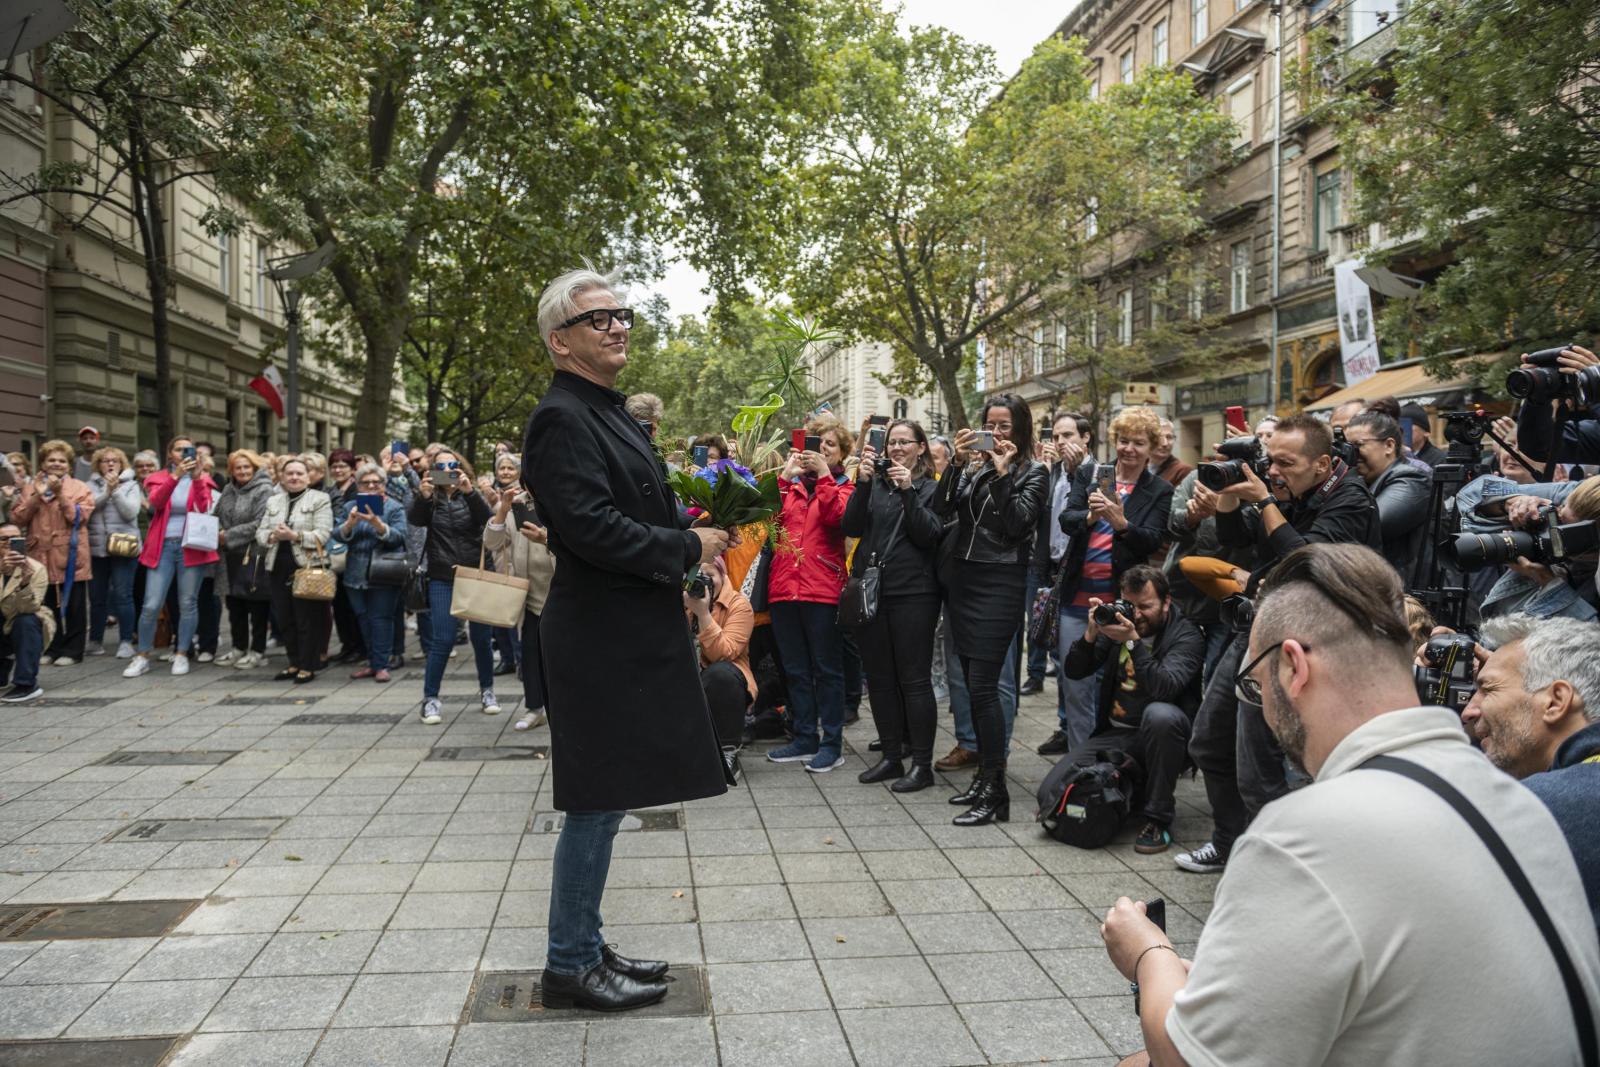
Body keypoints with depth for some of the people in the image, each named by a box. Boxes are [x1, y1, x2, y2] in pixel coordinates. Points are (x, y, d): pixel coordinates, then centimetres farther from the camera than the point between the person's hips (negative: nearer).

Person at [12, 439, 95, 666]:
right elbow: (17, 518, 1)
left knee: (73, 606, 2)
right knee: (46, 606, 9)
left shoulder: (80, 488, 3)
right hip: (41, 555, 3)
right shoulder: (30, 486, 12)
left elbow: (79, 516, -11)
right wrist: (37, 496, -10)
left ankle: (71, 650, 9)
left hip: (70, 556, -3)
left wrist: (60, 494, -18)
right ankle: (50, 648, 19)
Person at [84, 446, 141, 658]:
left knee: (123, 595, -5)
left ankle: (126, 642, 0)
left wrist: (115, 490, -12)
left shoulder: (131, 485, 4)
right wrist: (106, 490, -14)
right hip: (97, 548, 2)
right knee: (97, 597, 8)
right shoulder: (92, 485, 8)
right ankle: (96, 640, 19)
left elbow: (131, 512, -9)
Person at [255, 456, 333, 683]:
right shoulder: (273, 501, 16)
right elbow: (260, 533, 11)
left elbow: (322, 535, -10)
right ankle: (294, 663, 21)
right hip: (278, 567, 5)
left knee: (307, 620, -2)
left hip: (307, 567, -5)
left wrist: (295, 536, -21)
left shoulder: (320, 499, 0)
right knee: (285, 619, 9)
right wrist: (273, 536, -11)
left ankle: (308, 666, 6)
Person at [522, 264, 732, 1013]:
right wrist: (688, 548, -15)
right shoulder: (562, 418, -15)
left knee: (603, 801, 16)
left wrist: (693, 528, 5)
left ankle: (584, 948, 29)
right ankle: (569, 966, 14)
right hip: (599, 636, -10)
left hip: (628, 633, 10)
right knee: (597, 802, -1)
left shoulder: (608, 413, 16)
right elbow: (592, 528, -24)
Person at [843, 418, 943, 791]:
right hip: (871, 590, 4)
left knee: (914, 679, -3)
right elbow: (851, 527, -2)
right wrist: (862, 484, -14)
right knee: (879, 677, 9)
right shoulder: (874, 484, 11)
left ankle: (922, 764, 4)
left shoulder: (931, 488, 3)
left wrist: (908, 491, -17)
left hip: (913, 593, -4)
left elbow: (930, 535, -10)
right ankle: (891, 756, 20)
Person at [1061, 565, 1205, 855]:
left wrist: (1133, 641, -34)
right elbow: (1074, 671, 2)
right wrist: (1091, 634, -15)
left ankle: (1159, 818, -22)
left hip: (1162, 733, -4)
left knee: (1160, 714, -39)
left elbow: (1165, 687, -27)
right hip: (1114, 734, 4)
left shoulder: (1186, 635, -9)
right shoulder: (1119, 623, 5)